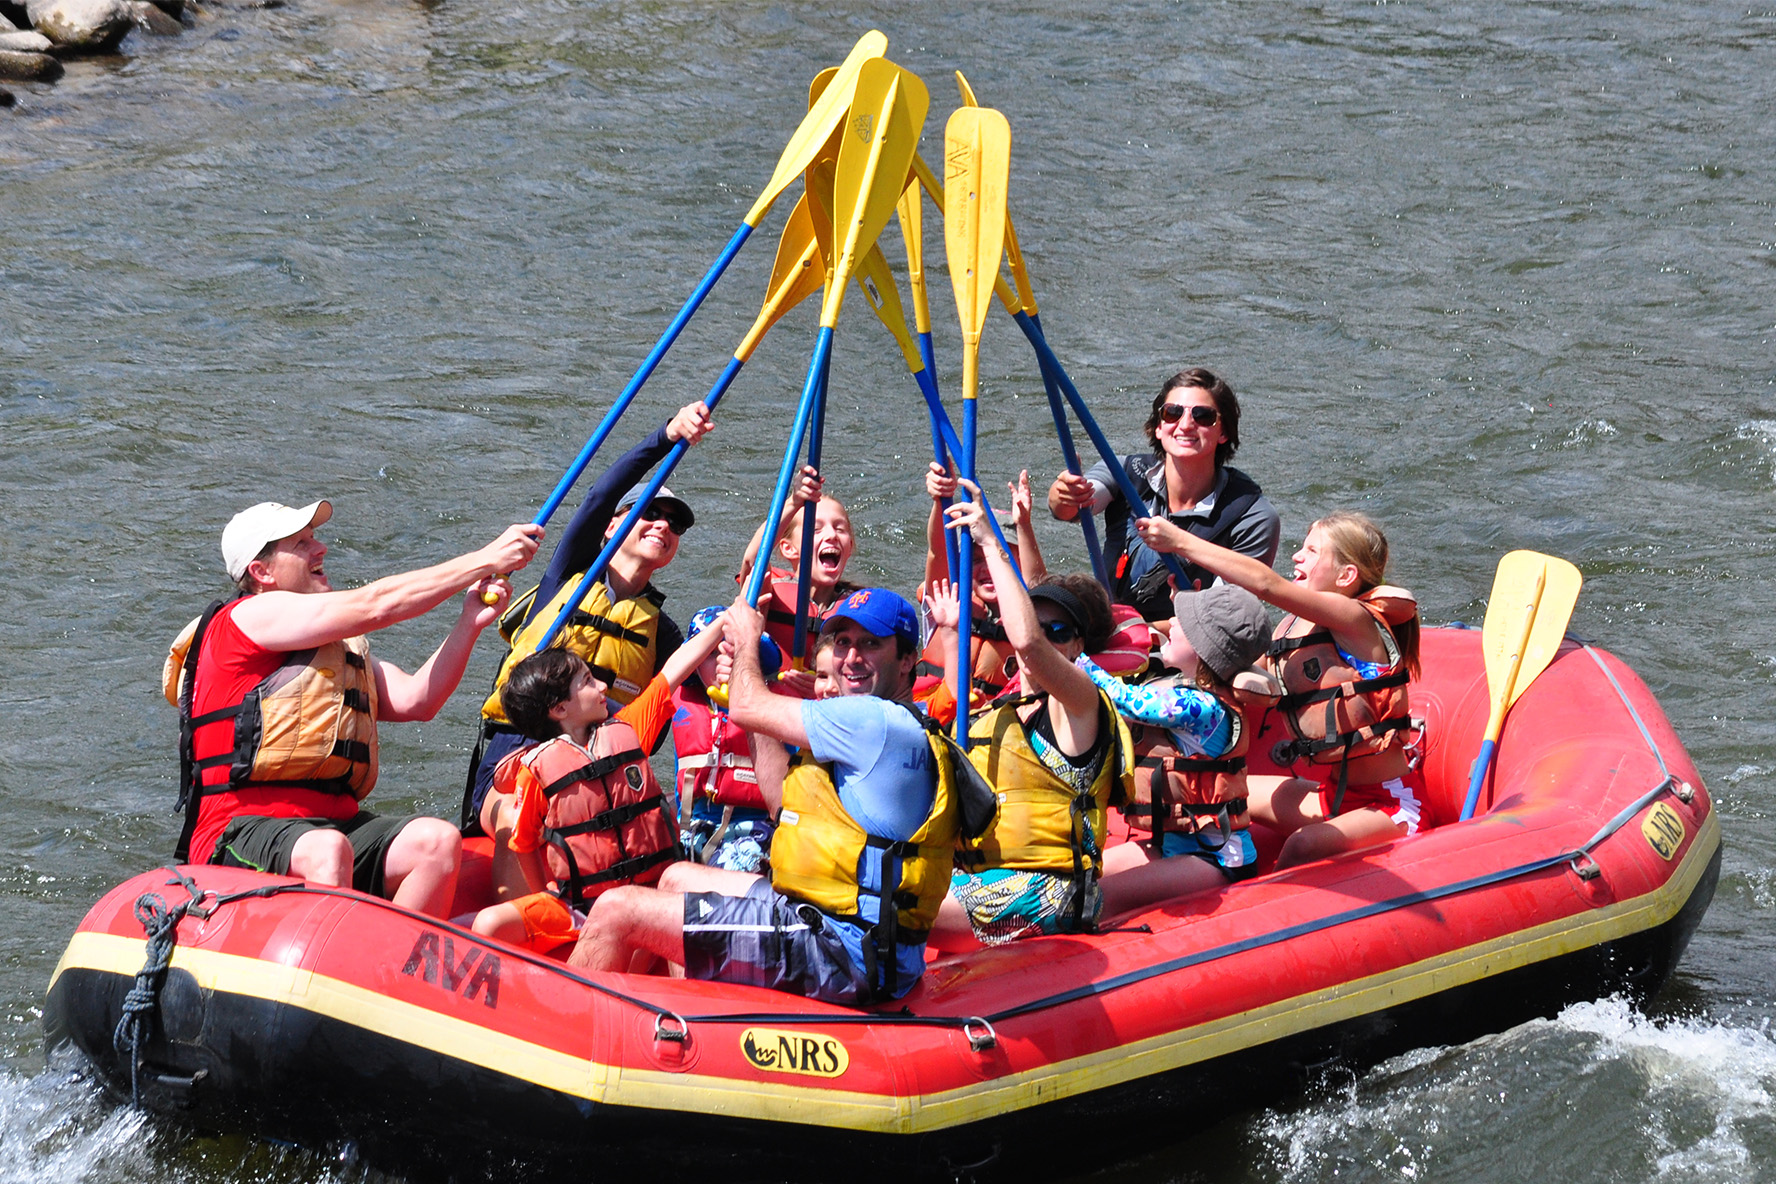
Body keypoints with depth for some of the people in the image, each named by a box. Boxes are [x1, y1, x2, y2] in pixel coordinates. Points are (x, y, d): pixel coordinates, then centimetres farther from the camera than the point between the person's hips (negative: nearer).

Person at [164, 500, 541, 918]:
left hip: (334, 823, 8)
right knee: (326, 850, -39)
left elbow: (413, 700, 12)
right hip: (243, 830, -8)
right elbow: (373, 606, -9)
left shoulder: (339, 648, 27)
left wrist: (469, 624, 1)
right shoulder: (249, 616, -1)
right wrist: (485, 560, -7)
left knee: (438, 840, -18)